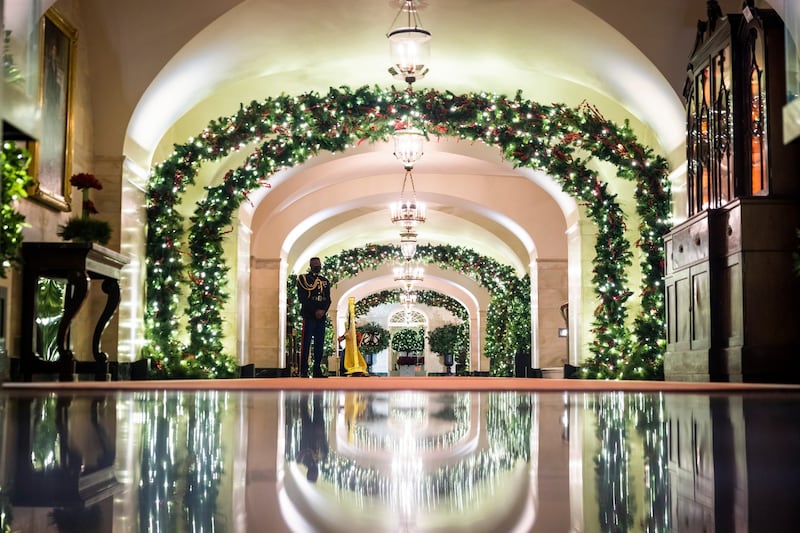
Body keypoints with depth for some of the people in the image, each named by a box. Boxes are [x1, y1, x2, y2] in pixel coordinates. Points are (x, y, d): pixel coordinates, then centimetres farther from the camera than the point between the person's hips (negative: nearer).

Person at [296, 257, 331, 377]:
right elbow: (302, 298, -6)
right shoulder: (303, 279, 3)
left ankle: (317, 370, 7)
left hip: (322, 317, 5)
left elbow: (328, 299, 11)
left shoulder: (325, 281, 17)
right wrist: (315, 311, -14)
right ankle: (304, 371, -6)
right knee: (306, 344, -7)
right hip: (309, 316, -5)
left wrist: (323, 310, -9)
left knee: (320, 344, 3)